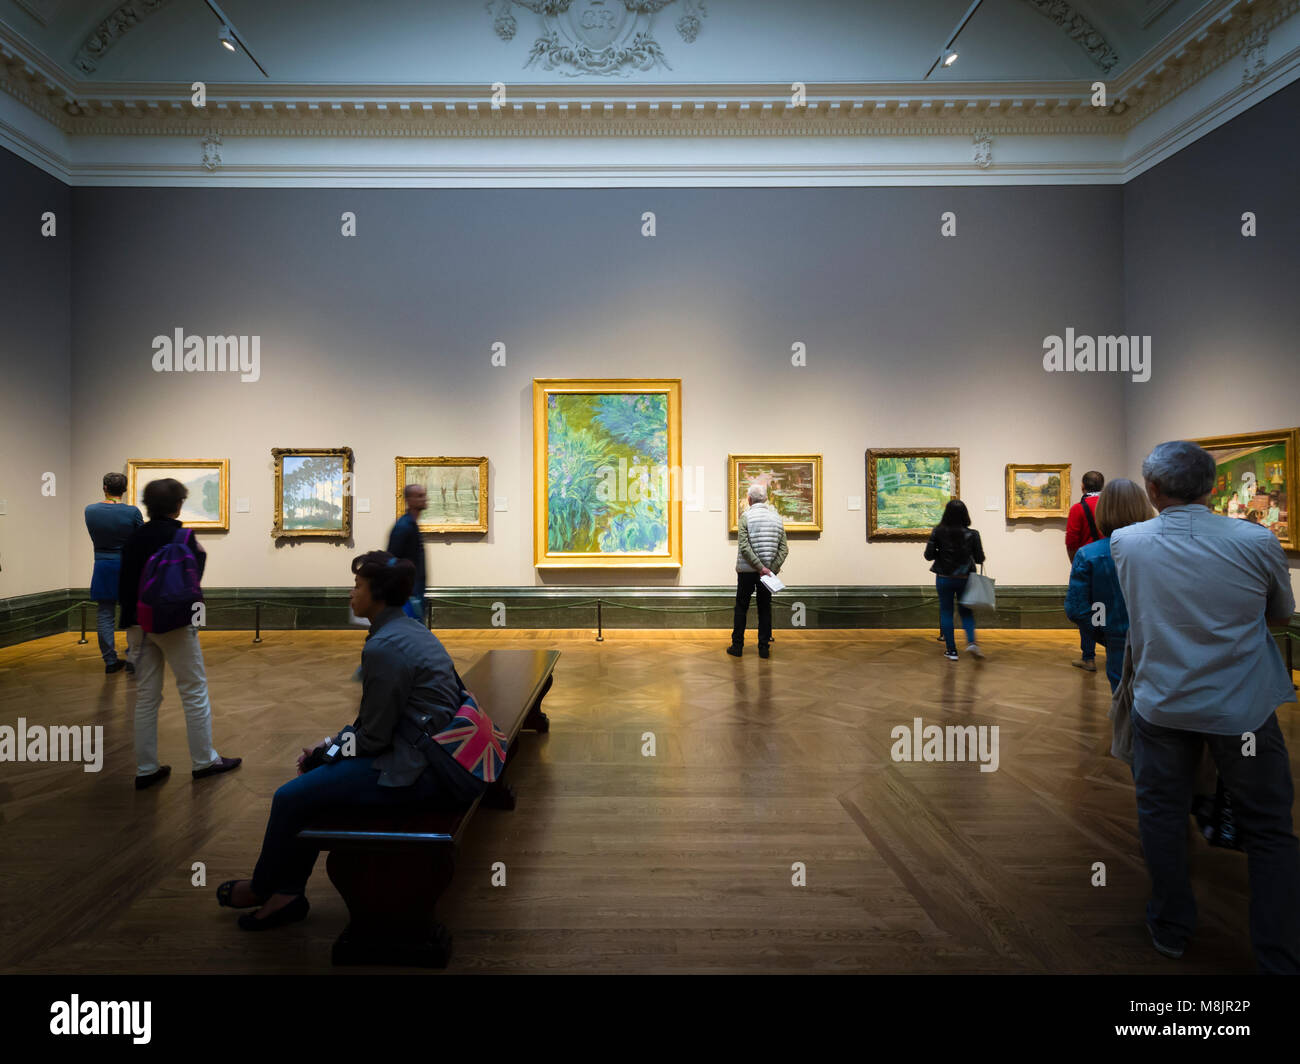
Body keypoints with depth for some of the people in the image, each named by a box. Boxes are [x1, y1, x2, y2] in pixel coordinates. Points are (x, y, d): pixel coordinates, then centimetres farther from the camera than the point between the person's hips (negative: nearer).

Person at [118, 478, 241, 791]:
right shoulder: (181, 536, -13)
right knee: (194, 691, 6)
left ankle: (145, 769, 18)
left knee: (146, 696, 12)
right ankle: (204, 761, 14)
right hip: (173, 624, -6)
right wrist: (201, 554, 0)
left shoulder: (134, 537, 7)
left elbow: (123, 582, 9)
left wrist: (131, 615, 17)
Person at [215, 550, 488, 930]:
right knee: (311, 782, 18)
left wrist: (326, 750, 3)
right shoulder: (410, 629, 10)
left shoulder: (383, 647, -20)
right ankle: (287, 894, 28)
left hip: (419, 770, -10)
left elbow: (374, 737, -15)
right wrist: (334, 741, 12)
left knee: (291, 798, -1)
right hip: (429, 753, 10)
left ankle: (263, 887, 28)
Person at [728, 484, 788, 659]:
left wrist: (760, 567, -16)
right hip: (769, 570, 3)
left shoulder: (746, 516, -8)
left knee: (741, 608, 8)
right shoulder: (777, 518, 5)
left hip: (747, 571, -3)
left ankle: (737, 646, 12)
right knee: (765, 609, 11)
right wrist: (772, 569, -6)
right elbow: (784, 548, -1)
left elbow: (744, 547, -18)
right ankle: (764, 648, 12)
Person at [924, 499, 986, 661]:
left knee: (946, 613, 8)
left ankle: (951, 650, 9)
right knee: (966, 612, 15)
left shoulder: (938, 532, -10)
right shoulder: (972, 534, -8)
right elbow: (980, 559, -5)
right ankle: (971, 642, -5)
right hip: (964, 579, 1)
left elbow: (928, 555, -9)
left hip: (944, 578, -1)